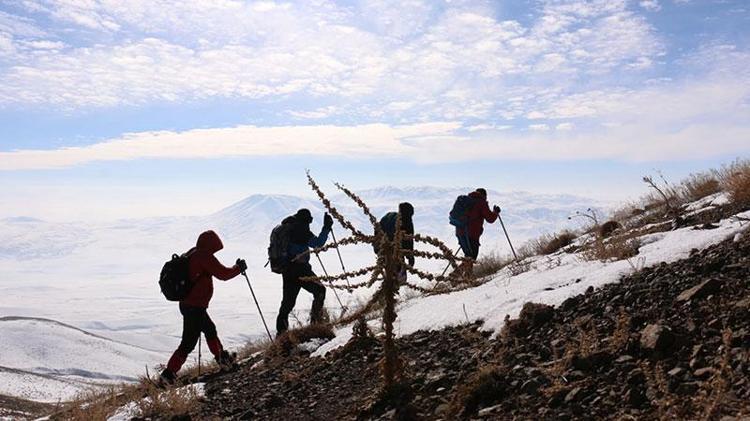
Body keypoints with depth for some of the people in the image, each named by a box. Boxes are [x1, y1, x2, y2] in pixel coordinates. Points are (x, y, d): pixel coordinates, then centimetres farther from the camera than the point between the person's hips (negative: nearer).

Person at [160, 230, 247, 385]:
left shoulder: (191, 254, 6)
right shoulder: (205, 257, -19)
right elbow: (223, 274, -17)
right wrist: (239, 268, -1)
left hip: (186, 303, 10)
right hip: (195, 307, -10)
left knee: (210, 329, 25)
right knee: (188, 343, -2)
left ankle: (223, 359, 41)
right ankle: (169, 373, 0)